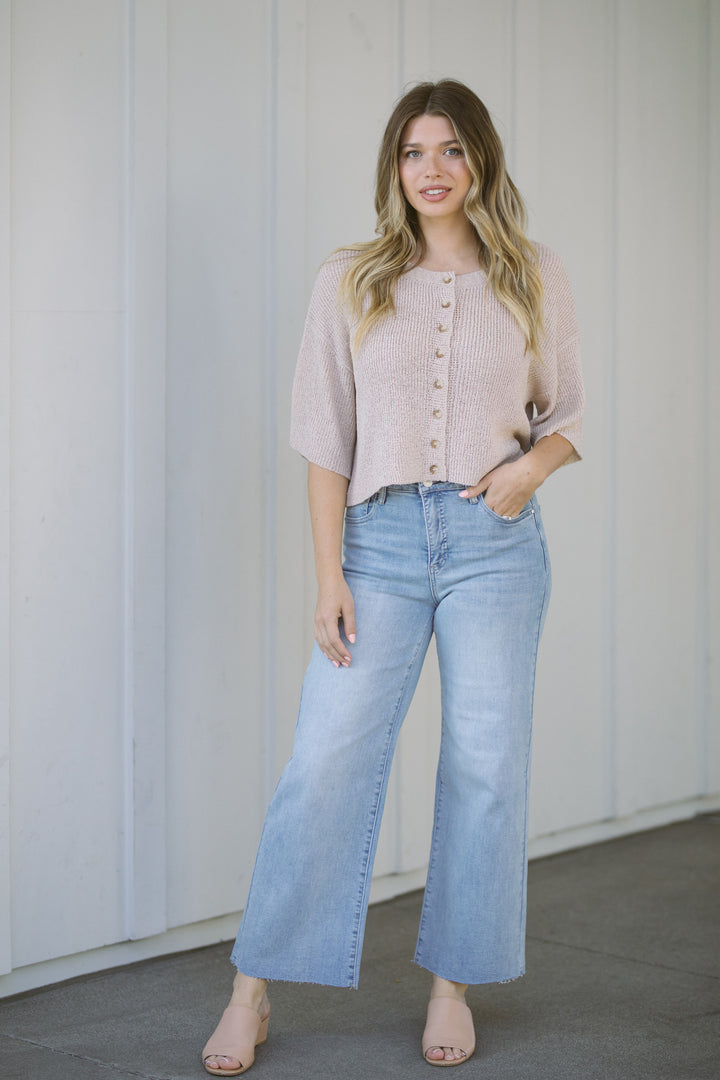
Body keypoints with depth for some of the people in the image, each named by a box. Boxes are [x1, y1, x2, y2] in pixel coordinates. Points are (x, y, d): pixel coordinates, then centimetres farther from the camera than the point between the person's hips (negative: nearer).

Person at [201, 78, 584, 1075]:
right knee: (326, 759, -5)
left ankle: (455, 983, 19)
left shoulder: (536, 278, 6)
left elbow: (565, 414, 13)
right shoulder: (350, 283, 5)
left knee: (487, 765, 4)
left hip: (496, 542, 1)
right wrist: (329, 575, -4)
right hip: (381, 538, -1)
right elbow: (327, 441, 3)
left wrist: (532, 464, -10)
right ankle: (254, 993, 4)